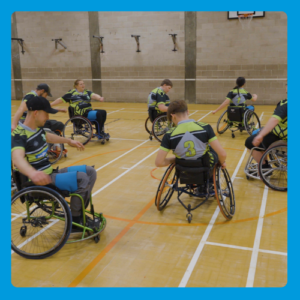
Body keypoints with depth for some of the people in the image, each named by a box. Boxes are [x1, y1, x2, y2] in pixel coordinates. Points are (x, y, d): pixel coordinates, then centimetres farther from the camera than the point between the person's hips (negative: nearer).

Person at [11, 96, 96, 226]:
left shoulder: (38, 129, 8)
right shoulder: (19, 135, -21)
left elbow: (48, 136, 33)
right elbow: (17, 158, -43)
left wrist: (69, 141, 41)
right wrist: (33, 173, -63)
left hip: (50, 173, 9)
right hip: (39, 182, -9)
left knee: (90, 172, 5)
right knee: (82, 179, -23)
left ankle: (79, 213, 13)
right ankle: (74, 220, -4)